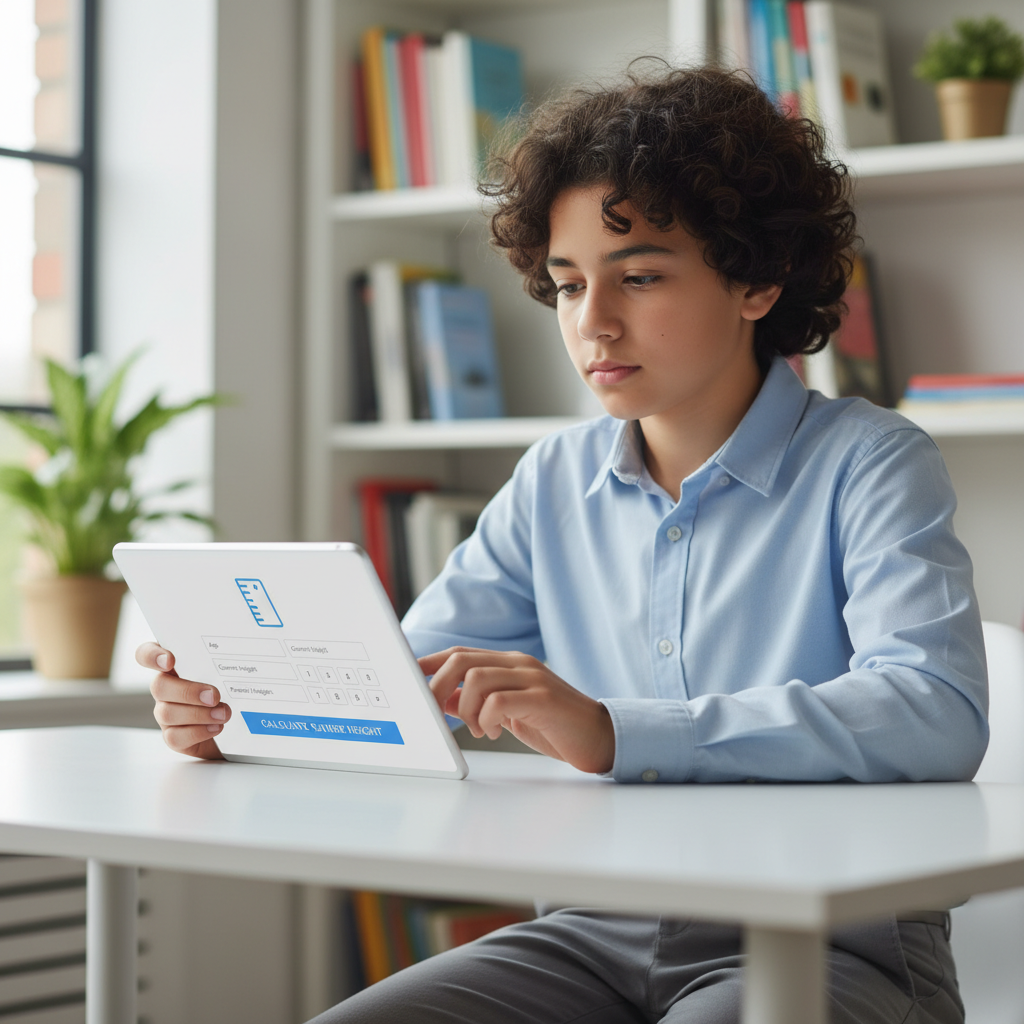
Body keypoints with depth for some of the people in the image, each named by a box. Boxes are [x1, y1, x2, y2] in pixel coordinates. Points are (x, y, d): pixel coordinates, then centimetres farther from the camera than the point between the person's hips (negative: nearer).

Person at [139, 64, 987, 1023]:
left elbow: (936, 713, -23)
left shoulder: (868, 465, -6)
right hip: (594, 933, 5)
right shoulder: (554, 483, 13)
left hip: (835, 938, -4)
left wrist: (615, 731, -34)